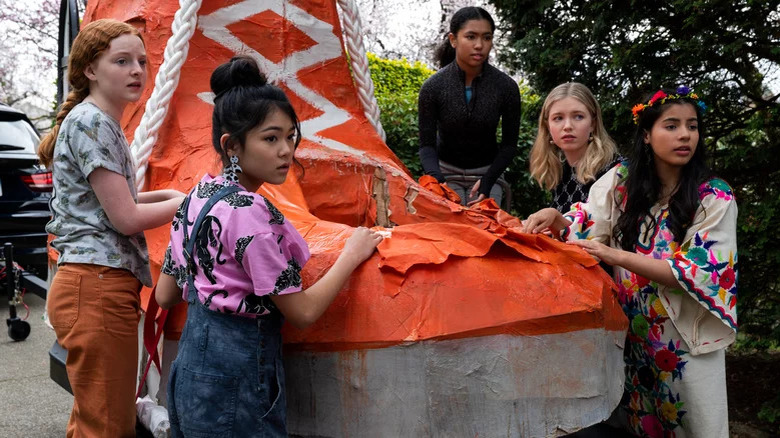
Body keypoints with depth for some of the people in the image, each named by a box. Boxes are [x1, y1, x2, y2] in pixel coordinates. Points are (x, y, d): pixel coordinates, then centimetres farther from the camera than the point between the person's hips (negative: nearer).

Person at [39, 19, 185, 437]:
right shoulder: (89, 121, -12)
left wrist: (165, 194, 14)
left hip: (107, 285, 10)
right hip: (97, 286, -10)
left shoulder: (103, 122, 17)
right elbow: (126, 219, -15)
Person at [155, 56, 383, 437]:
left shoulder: (196, 197, 3)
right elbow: (302, 311, -18)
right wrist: (352, 254, -7)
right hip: (234, 382, -8)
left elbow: (165, 296, 9)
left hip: (191, 365, 8)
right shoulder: (251, 214, -22)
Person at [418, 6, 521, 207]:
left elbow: (510, 144, -5)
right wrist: (436, 180, -30)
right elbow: (427, 144, -11)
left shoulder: (506, 87, -14)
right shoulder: (433, 87, -16)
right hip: (446, 171, 0)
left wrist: (488, 180, -19)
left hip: (487, 171, 1)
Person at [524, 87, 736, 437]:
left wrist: (616, 256, -30)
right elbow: (586, 224, 6)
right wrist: (554, 217, -18)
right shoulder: (622, 179, -4)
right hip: (630, 325, 3)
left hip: (686, 335, -3)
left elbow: (699, 272, -20)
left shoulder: (715, 197, -14)